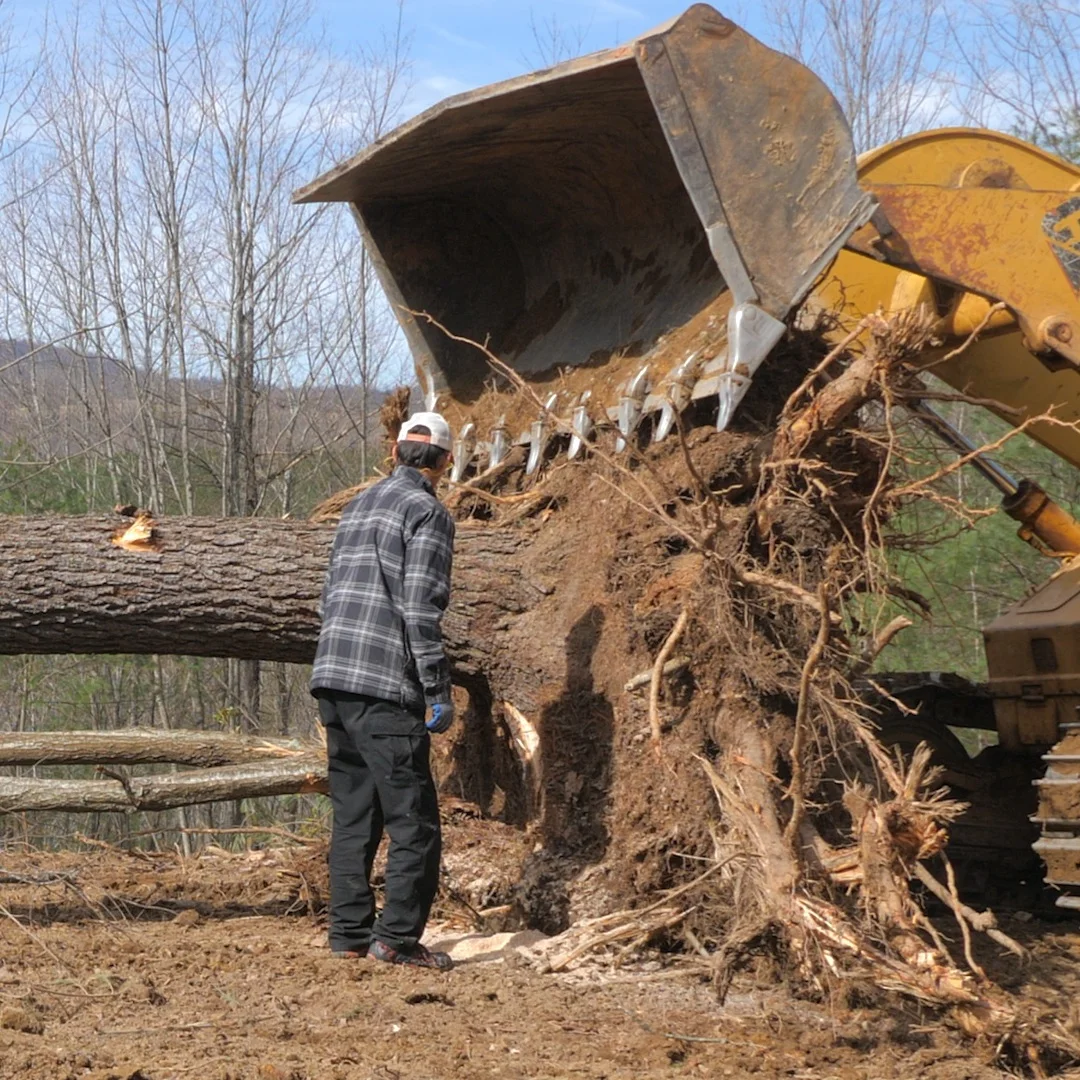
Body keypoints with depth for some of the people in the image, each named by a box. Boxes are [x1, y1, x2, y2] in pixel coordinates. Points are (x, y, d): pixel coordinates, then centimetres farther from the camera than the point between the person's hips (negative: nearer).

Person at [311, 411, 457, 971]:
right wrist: (439, 693, -11)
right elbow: (420, 609, -14)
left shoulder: (358, 505, 19)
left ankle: (349, 932, 14)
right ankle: (397, 936, -8)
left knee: (354, 814, 13)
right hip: (385, 689, -8)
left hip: (332, 679, 8)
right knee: (414, 819, -4)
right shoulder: (427, 513, -6)